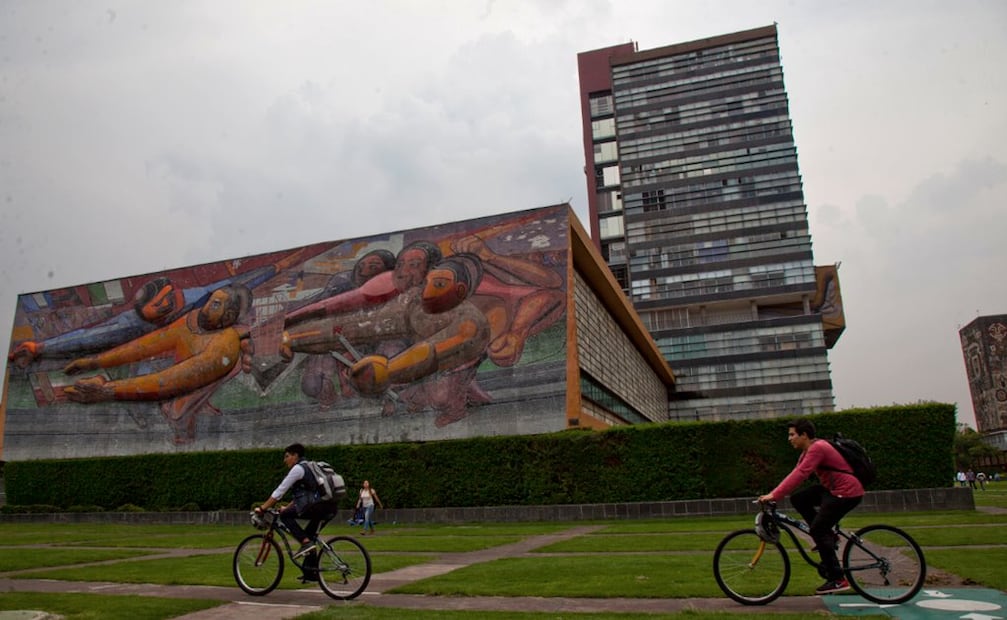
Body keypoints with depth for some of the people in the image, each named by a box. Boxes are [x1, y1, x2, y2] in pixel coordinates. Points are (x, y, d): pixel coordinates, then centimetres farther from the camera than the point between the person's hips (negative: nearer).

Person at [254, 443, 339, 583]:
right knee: (308, 536, 21)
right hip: (330, 508, 9)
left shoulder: (298, 468, -1)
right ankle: (311, 572, 23)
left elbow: (279, 492, -1)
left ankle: (305, 543, -8)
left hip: (318, 507, -9)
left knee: (285, 516, 2)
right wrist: (287, 507, 33)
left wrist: (262, 508, 5)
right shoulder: (308, 467, 26)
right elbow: (300, 495, 32)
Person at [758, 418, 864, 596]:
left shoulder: (817, 448, -21)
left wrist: (774, 495, -32)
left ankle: (837, 580, -5)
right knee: (798, 499, 4)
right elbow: (796, 474, 10)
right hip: (832, 489, 10)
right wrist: (773, 494, 2)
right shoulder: (808, 450, 11)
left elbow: (800, 475, -29)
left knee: (818, 529, -11)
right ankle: (827, 537, 11)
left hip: (847, 493, -10)